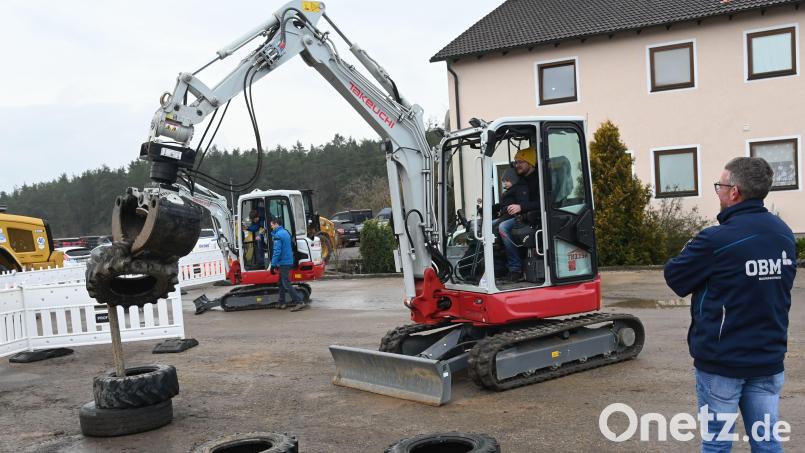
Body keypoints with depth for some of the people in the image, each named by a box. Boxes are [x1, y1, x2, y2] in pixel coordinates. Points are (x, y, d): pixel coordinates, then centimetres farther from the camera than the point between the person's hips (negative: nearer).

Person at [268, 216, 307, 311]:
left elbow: (277, 251, -21)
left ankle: (300, 302, -15)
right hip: (289, 261, 10)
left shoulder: (278, 235, -15)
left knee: (286, 284, -9)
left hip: (283, 263, -10)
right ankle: (281, 302, 23)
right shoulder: (286, 232, 14)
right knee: (282, 282, 17)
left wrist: (273, 265, -18)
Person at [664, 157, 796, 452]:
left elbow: (674, 277, -8)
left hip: (722, 361, -6)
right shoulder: (785, 235, 3)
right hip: (769, 359, 6)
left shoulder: (717, 240, -19)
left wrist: (695, 256, 10)